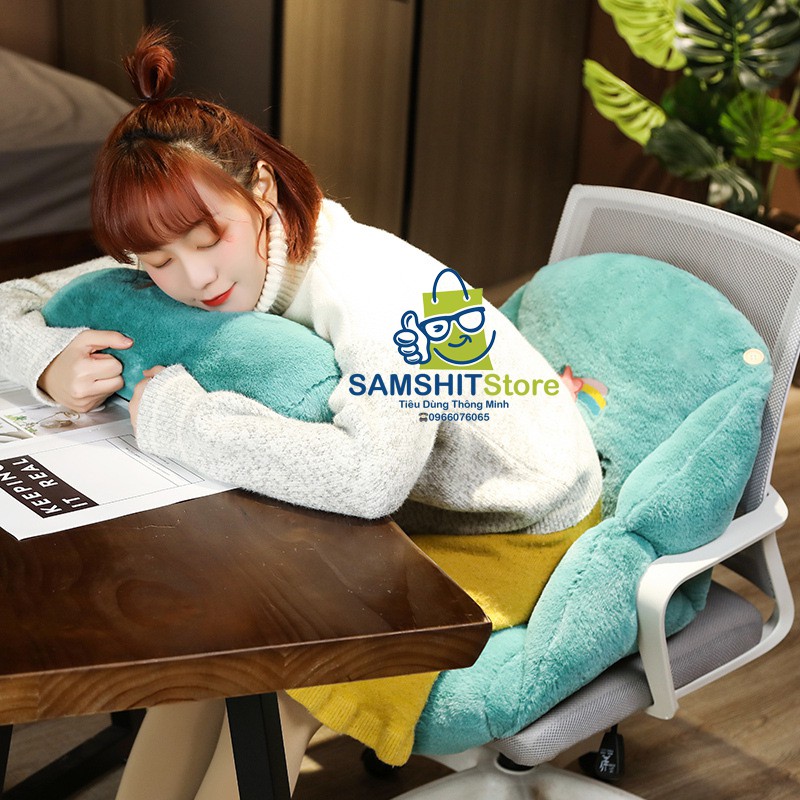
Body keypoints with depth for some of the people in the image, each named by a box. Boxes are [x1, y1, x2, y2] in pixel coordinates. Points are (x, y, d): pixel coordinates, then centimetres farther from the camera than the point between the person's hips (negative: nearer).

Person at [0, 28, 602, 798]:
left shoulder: (377, 286, -32)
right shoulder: (182, 270, -11)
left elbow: (369, 477, -48)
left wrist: (176, 413, -37)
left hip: (519, 530, -6)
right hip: (402, 513, 6)